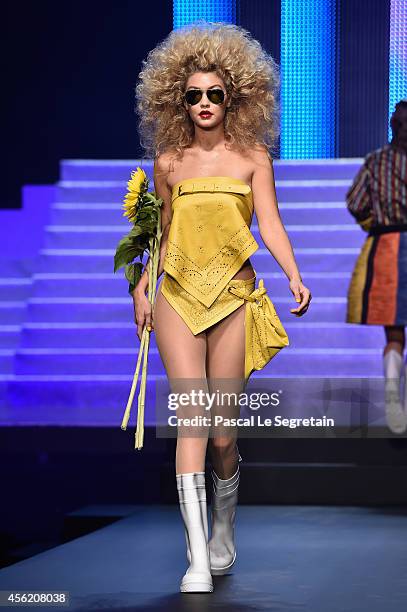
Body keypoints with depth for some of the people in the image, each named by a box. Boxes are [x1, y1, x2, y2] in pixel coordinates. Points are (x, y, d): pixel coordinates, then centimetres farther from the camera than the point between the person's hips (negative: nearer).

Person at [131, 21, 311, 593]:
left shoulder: (252, 157, 5)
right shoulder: (168, 162, 11)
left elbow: (270, 222, -5)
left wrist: (294, 273, -21)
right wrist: (142, 288, 14)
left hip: (233, 299, 0)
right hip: (177, 297, 1)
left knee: (223, 430, 2)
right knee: (192, 415, -14)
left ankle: (223, 537, 28)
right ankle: (198, 560, -18)